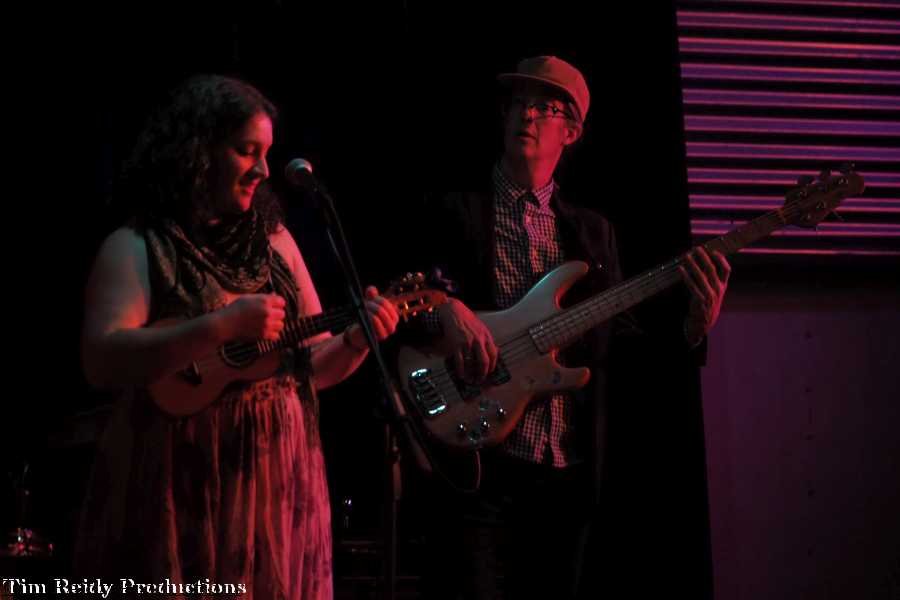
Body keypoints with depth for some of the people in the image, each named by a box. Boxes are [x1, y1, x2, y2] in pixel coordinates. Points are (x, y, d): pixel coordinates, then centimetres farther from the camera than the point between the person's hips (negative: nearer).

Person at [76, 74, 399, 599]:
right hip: (181, 490, -5)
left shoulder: (274, 241, 11)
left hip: (279, 482, 5)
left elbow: (312, 367, 14)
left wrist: (357, 340, -7)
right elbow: (101, 362, -19)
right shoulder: (138, 249, -5)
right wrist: (225, 325, -23)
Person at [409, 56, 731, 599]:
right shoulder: (453, 212, 7)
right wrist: (444, 310, -23)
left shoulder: (594, 232, 17)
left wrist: (694, 325, -5)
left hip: (569, 475, 4)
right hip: (477, 461, -4)